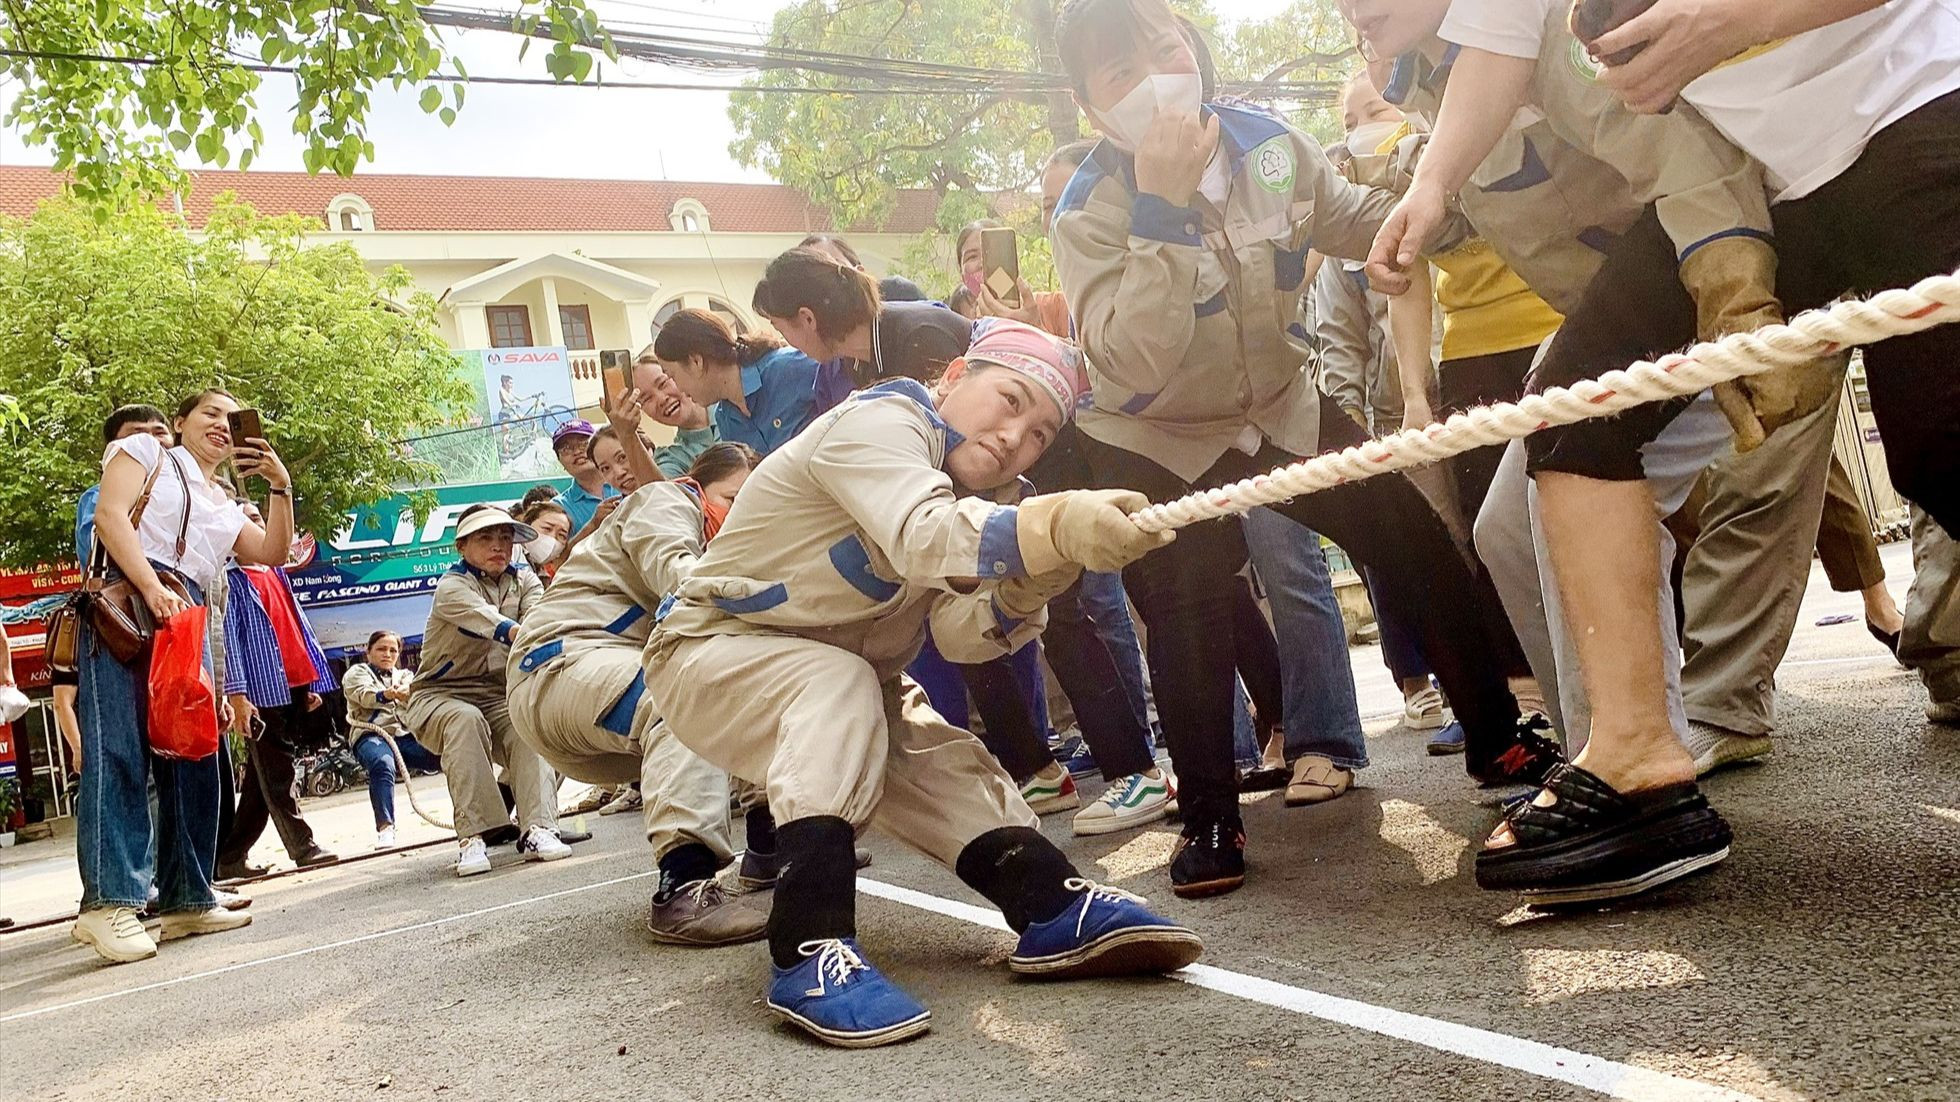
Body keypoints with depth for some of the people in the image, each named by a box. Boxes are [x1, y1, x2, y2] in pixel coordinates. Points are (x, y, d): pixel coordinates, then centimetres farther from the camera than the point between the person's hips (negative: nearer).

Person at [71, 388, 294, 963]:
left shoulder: (225, 506, 29)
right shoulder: (147, 450, 13)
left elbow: (272, 553, 16)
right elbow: (110, 514, -4)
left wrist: (281, 485, 5)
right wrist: (152, 588, -17)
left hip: (186, 622, 7)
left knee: (193, 760, 3)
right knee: (119, 749, -17)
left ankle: (186, 899, 8)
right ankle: (109, 902, -23)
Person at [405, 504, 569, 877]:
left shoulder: (524, 581, 3)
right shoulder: (451, 586, -14)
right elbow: (486, 619, -37)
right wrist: (521, 634, -57)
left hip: (498, 694, 4)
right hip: (440, 694, -4)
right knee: (466, 719, -35)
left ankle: (536, 829, -35)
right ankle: (472, 837, -36)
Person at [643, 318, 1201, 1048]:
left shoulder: (976, 499, 3)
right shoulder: (878, 422, -22)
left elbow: (964, 636, -14)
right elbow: (919, 535, -45)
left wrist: (1035, 576, -33)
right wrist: (1052, 526, -61)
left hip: (839, 686, 9)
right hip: (713, 650, -8)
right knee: (839, 686, -33)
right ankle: (810, 954, -40)